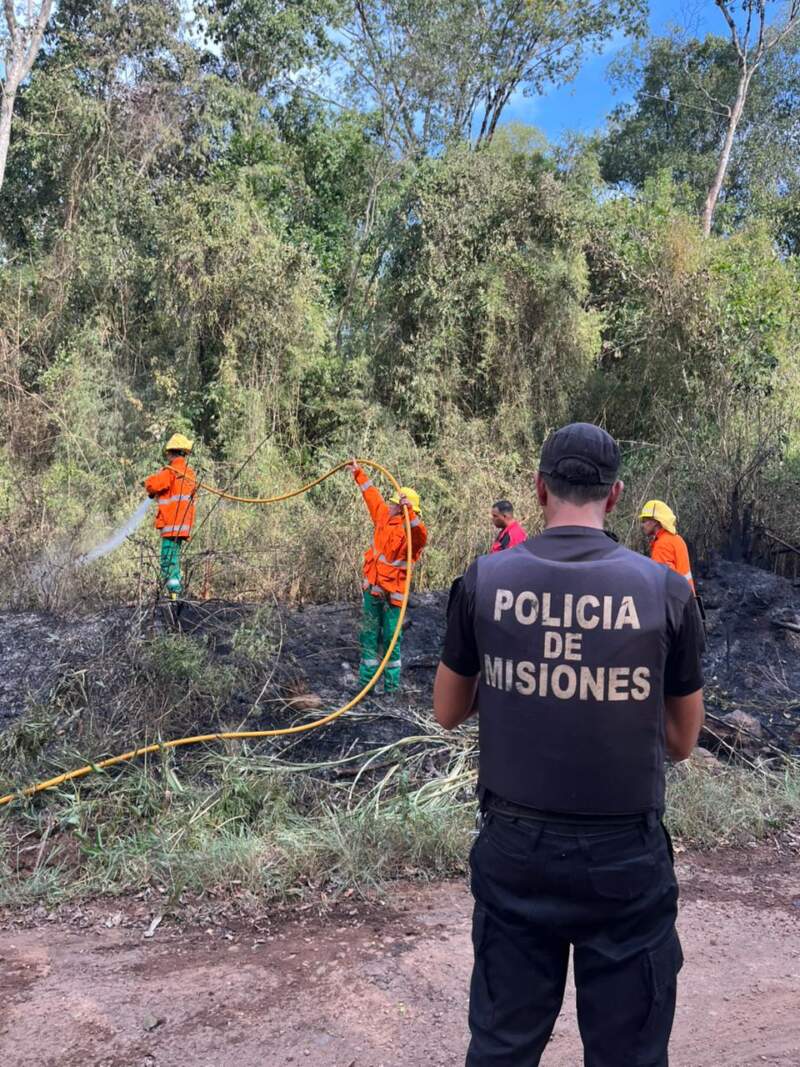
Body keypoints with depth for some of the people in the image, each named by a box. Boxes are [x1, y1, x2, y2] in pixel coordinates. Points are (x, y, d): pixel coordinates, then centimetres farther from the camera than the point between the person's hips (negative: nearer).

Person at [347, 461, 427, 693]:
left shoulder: (411, 531, -16)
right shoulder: (385, 517, 5)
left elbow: (421, 536, -40)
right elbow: (372, 496, 19)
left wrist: (409, 512, -53)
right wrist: (358, 474, 28)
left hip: (392, 593, -7)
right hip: (372, 589, 7)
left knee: (391, 639, -1)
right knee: (369, 636, 13)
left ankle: (392, 687, 8)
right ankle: (365, 681, 23)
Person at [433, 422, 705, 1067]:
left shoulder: (485, 580, -7)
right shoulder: (664, 589, -9)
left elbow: (447, 713, 5)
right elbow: (682, 741, 1)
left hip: (515, 847, 1)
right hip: (626, 855, -1)